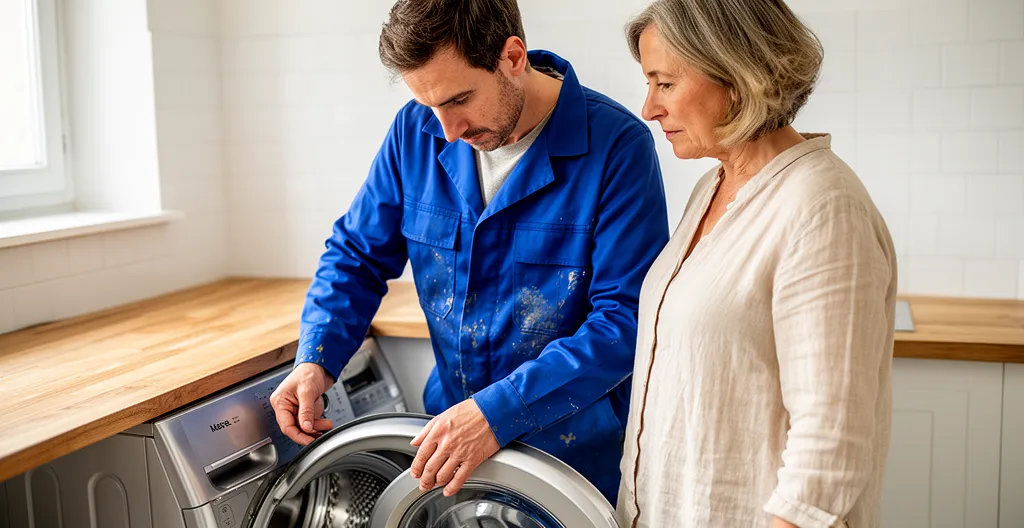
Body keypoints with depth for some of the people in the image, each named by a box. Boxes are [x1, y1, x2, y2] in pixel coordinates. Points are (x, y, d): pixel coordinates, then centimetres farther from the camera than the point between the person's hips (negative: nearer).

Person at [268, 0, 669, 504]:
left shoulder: (617, 145, -21)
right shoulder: (417, 131, -6)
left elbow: (627, 320, -24)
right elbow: (357, 254, 4)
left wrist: (500, 411, -31)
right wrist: (315, 358, -13)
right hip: (449, 433, 4)